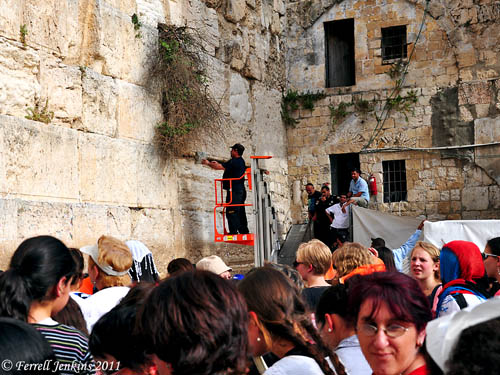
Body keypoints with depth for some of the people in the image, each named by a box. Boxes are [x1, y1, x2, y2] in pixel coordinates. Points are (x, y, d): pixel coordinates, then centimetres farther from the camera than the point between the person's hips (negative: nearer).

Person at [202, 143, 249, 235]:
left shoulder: (234, 161, -17)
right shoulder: (241, 161, 14)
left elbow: (219, 167, -17)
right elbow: (227, 167, 29)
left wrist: (208, 163, -2)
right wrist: (217, 164, 28)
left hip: (234, 190, -10)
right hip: (241, 190, 10)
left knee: (231, 211, -7)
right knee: (240, 212, 14)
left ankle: (233, 231, -7)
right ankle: (244, 231, 19)